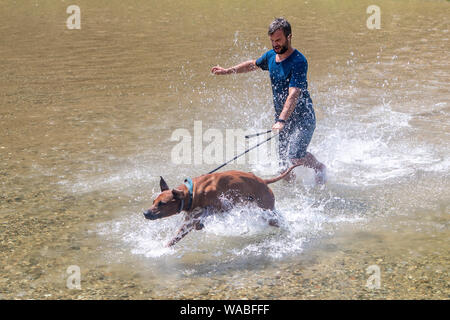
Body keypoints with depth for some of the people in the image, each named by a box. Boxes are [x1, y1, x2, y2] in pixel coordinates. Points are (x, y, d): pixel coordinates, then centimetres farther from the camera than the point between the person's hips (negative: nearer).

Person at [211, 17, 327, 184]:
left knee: (295, 157, -21)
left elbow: (293, 95, -31)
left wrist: (281, 120, -42)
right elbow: (253, 64, 28)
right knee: (286, 171, 1)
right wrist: (227, 71, 26)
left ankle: (319, 167, 9)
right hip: (283, 119, 6)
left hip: (303, 118, -6)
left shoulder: (298, 61, -20)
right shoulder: (271, 56, 4)